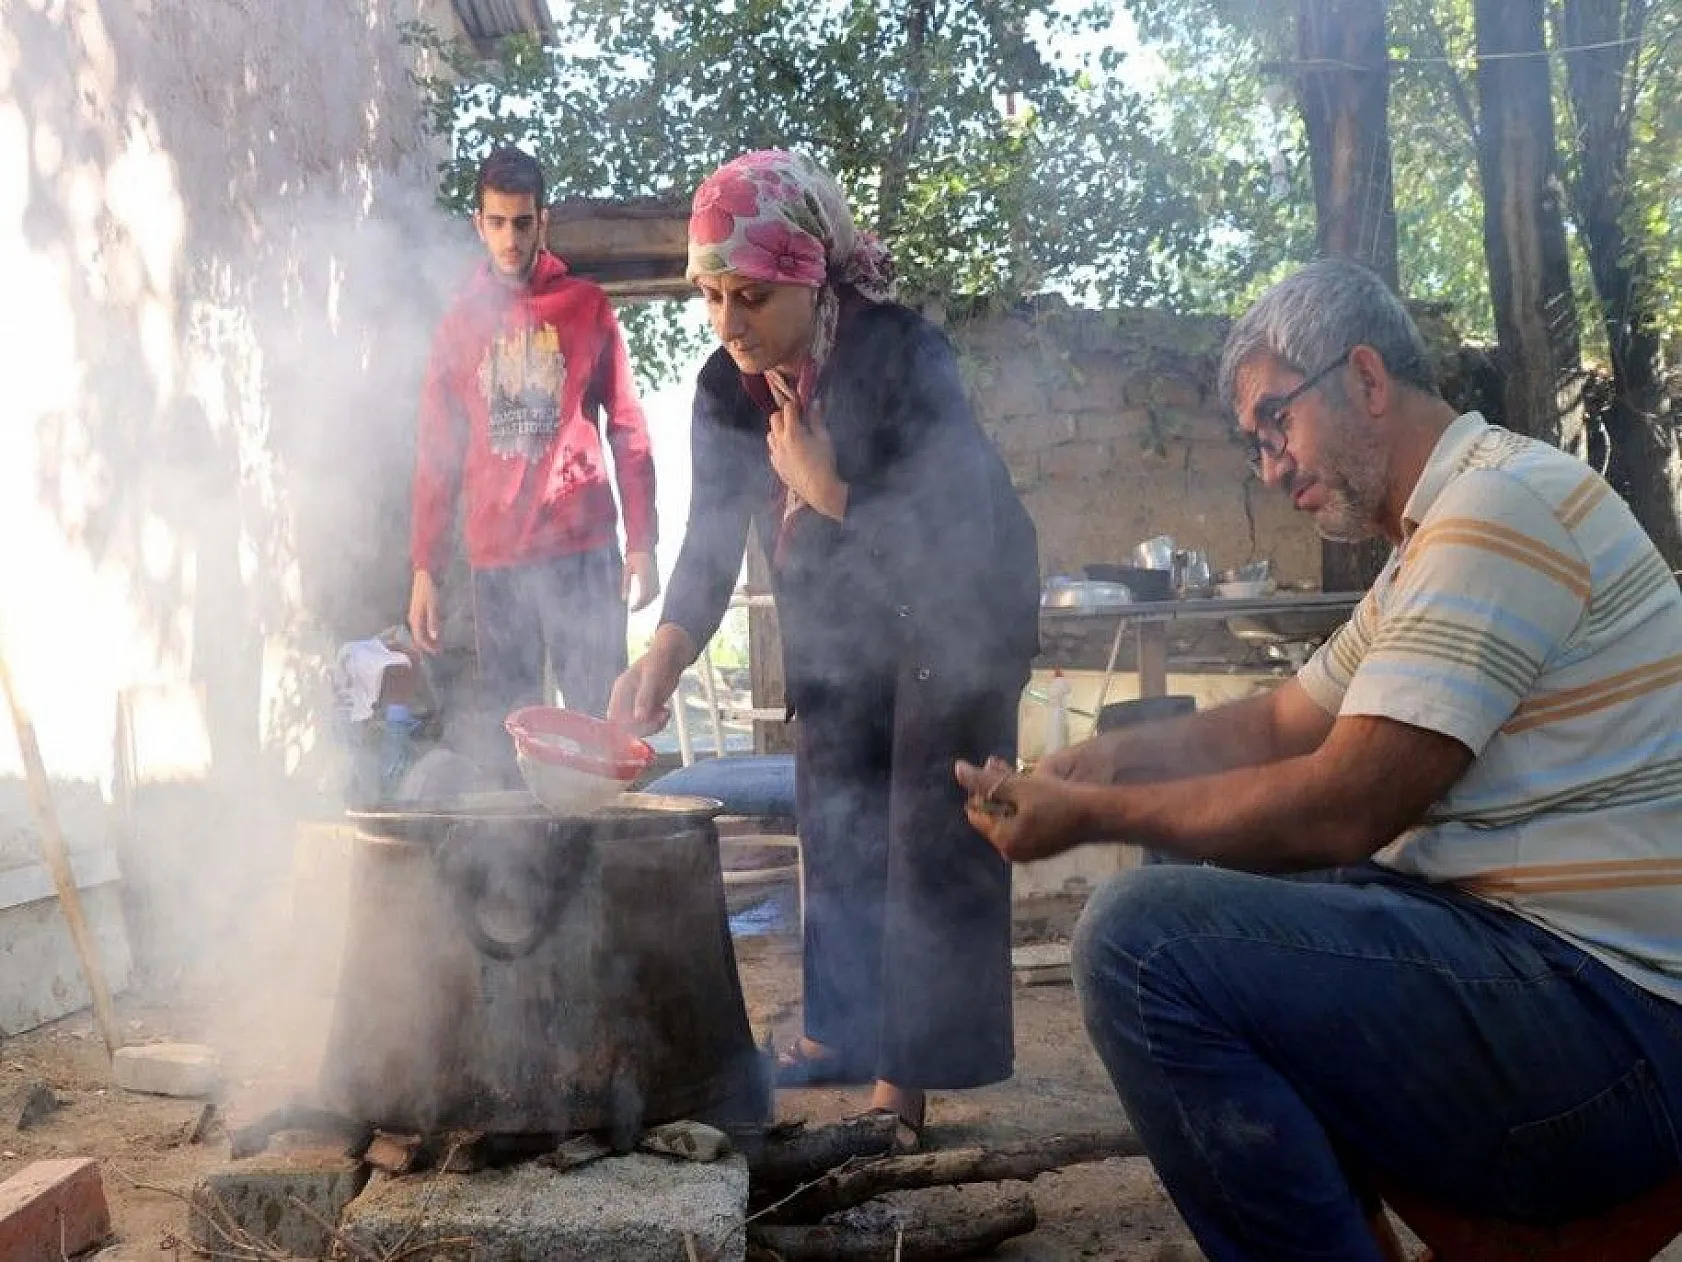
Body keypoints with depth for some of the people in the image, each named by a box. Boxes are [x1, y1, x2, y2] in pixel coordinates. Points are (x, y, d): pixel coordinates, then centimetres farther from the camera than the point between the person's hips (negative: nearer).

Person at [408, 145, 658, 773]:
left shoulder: (586, 306, 6)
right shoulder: (460, 321, 11)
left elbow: (628, 429, 5)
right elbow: (436, 453, 11)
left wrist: (642, 543, -3)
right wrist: (425, 567, 5)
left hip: (584, 551, -2)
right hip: (494, 558, 2)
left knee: (599, 717, -2)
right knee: (505, 730, 4)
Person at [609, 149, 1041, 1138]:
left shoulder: (905, 357, -30)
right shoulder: (728, 389, -12)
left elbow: (956, 536, -35)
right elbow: (712, 542, -13)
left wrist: (825, 490, -32)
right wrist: (665, 657, -28)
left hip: (961, 599, -6)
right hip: (838, 614, 6)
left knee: (930, 830, -9)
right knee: (834, 815, 11)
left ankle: (906, 1082, -5)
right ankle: (840, 1032, 25)